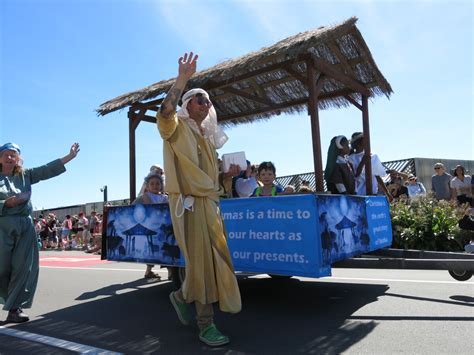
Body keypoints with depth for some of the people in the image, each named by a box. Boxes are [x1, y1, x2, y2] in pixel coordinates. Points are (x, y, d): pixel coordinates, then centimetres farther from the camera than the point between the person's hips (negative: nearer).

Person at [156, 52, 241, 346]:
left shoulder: (209, 135, 20)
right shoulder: (176, 127, -2)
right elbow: (165, 111, -27)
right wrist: (182, 79, -30)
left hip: (210, 203, 8)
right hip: (189, 203, -8)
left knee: (216, 259, 11)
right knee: (201, 260, -6)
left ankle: (182, 296, 34)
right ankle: (206, 325, 6)